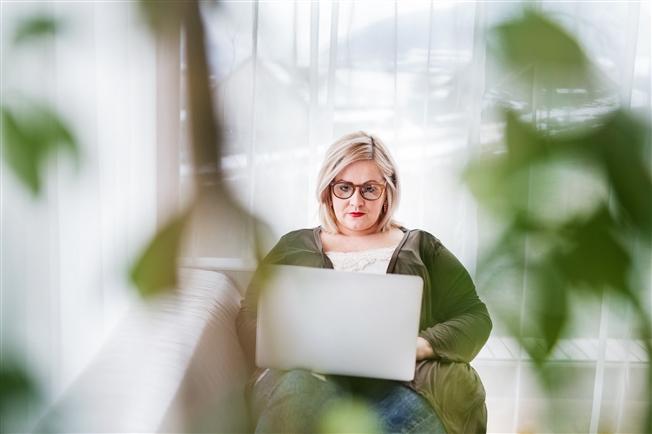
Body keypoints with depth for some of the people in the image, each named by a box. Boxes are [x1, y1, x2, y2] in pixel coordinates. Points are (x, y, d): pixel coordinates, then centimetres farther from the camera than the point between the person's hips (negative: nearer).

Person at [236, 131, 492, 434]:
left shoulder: (420, 247, 22)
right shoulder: (294, 247, 23)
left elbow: (474, 317, 12)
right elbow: (250, 319, 14)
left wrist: (419, 346, -9)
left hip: (400, 379, -1)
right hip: (313, 377, 1)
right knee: (299, 392, -36)